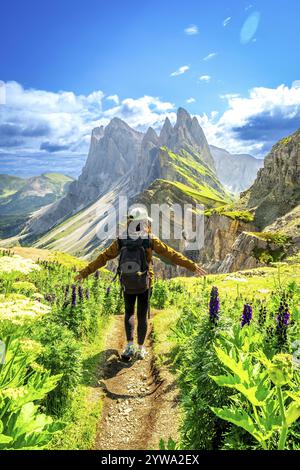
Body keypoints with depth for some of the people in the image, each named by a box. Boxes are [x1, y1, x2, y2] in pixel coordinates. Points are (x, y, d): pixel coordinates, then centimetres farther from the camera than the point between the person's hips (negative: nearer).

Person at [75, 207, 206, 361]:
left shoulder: (121, 241, -9)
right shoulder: (151, 240, -15)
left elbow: (102, 258, -5)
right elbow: (172, 255, -15)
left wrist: (84, 273, 5)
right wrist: (193, 266, -9)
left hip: (127, 285, 2)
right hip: (144, 285, -1)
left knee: (129, 313, 22)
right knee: (142, 316, 14)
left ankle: (129, 345, 11)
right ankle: (140, 349, 21)